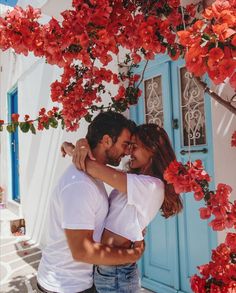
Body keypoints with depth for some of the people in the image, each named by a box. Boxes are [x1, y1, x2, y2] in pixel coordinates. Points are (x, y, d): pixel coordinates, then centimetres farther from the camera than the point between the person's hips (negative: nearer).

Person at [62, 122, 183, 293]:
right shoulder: (136, 179, 6)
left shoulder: (151, 186, -22)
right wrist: (83, 145, -19)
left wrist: (70, 148, -9)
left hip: (115, 273, -7)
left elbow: (93, 168, -26)